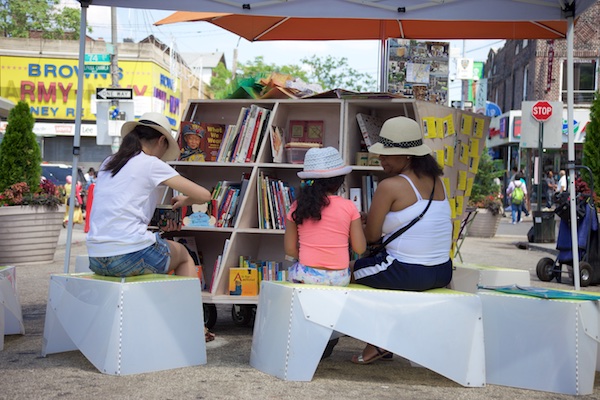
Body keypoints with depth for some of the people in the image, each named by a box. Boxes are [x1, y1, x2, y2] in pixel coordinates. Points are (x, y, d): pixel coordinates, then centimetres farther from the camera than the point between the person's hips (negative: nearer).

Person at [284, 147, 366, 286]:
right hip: (339, 279, -1)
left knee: (292, 270, 32)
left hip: (305, 276, 1)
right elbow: (360, 248, -2)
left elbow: (290, 249, 0)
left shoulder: (297, 207, -3)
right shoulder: (349, 207, -5)